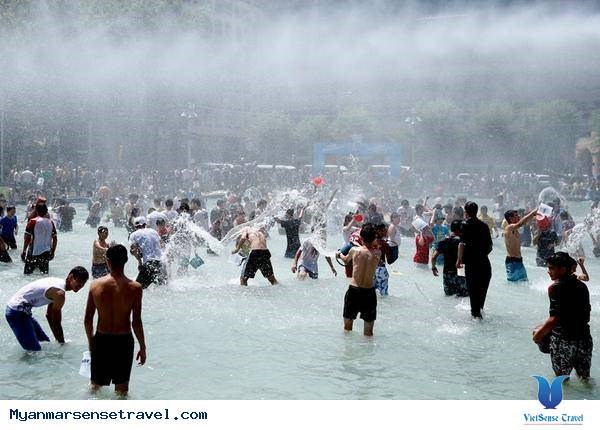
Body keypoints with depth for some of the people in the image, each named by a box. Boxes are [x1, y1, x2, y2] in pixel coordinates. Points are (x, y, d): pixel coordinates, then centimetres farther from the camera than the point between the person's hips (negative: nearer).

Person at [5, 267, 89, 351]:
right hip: (17, 312, -11)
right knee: (35, 351, -14)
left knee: (45, 343, 20)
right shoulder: (59, 293, -21)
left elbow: (49, 315, 17)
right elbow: (56, 323, -15)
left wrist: (58, 340, 18)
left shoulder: (59, 282, 9)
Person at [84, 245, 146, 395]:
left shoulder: (96, 285, -7)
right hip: (124, 341, -2)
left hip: (101, 340, 2)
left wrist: (91, 341, 15)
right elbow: (136, 322, -12)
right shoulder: (135, 287, -14)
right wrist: (142, 347, 0)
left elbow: (87, 320, -1)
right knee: (122, 387, 15)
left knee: (96, 385, 21)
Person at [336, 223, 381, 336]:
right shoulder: (378, 253, -6)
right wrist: (359, 245, 32)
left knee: (347, 328, 17)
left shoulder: (354, 250, -8)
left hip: (353, 291, 0)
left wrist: (339, 254, 37)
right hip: (369, 292, 0)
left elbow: (346, 260, 15)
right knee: (368, 333, 11)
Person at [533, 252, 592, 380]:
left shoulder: (556, 287, -14)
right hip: (585, 339, 6)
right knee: (585, 378, 19)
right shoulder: (582, 286, 8)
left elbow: (554, 319, -20)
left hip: (563, 340, -6)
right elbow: (586, 315, 16)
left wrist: (540, 332, -6)